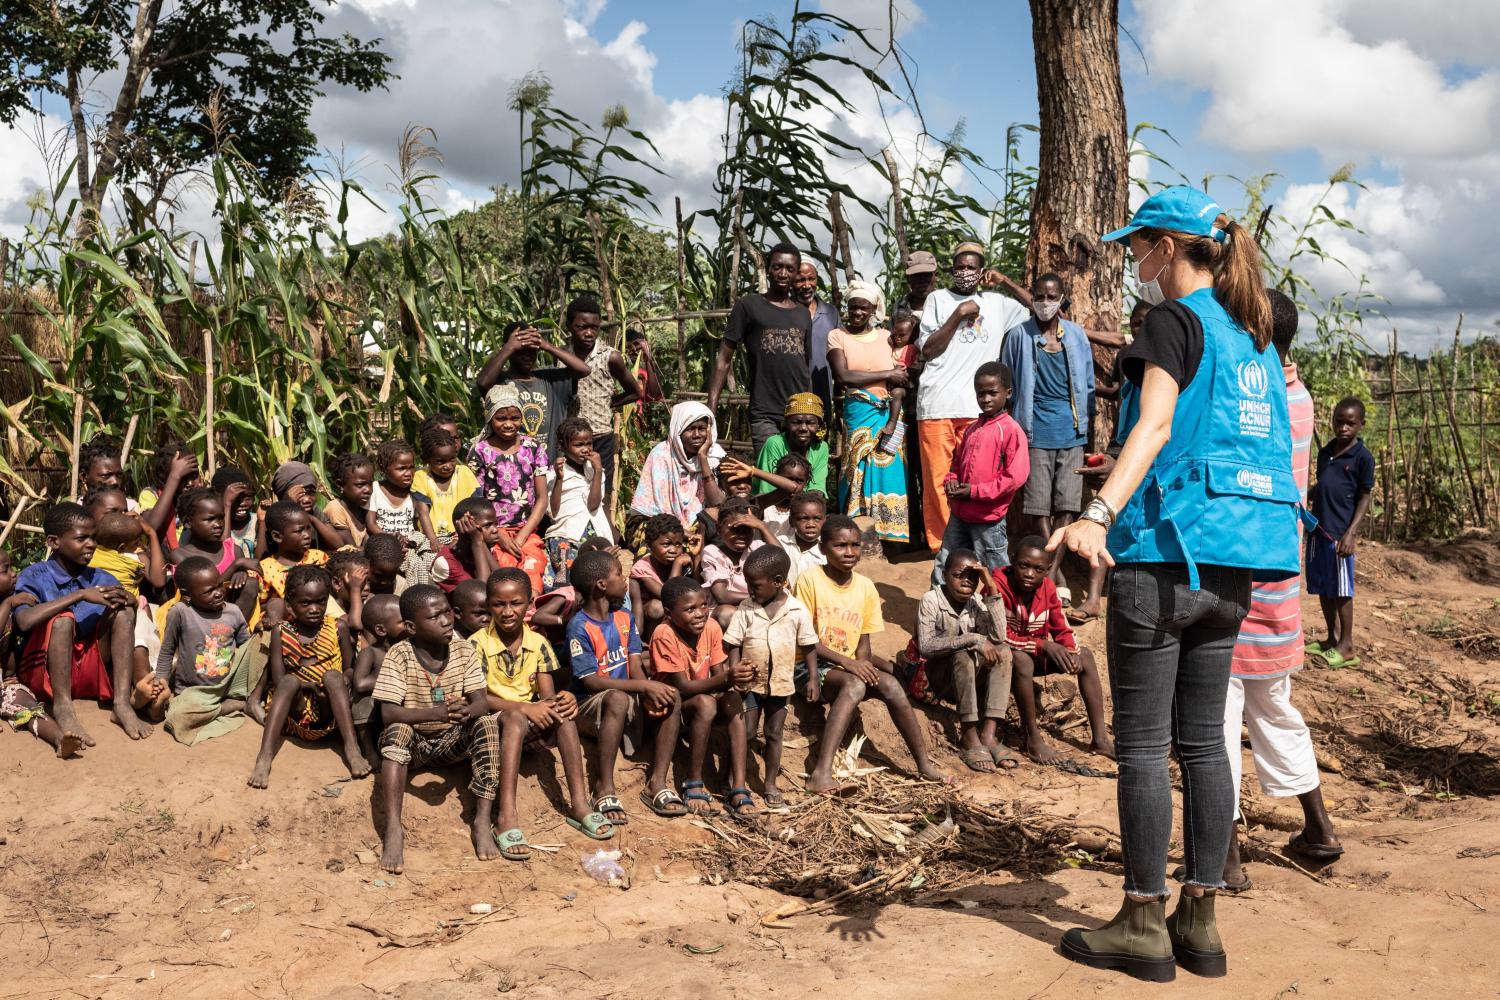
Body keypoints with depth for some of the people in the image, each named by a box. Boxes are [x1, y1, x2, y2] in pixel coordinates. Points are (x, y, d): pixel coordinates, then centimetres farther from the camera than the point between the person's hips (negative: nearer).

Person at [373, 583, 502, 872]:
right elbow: (388, 712, -23)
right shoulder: (399, 655, -15)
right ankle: (393, 828, -35)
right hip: (413, 742, -2)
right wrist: (436, 713, -40)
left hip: (453, 740, 2)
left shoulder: (463, 648, -7)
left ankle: (483, 821, -26)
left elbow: (482, 701, -11)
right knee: (397, 731, -34)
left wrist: (469, 711, -37)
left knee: (488, 724, -25)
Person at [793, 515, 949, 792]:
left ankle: (924, 764, -12)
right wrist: (847, 663, -21)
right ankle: (821, 773, -43)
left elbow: (864, 641, 9)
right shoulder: (809, 580, -10)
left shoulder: (865, 587, 6)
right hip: (811, 667, -5)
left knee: (890, 684, -23)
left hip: (852, 668, 5)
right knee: (854, 685, -34)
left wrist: (861, 665, -14)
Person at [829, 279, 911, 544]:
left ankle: (891, 535, 1)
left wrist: (891, 427, -13)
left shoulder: (886, 336, 7)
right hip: (858, 414, -1)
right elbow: (843, 376, -10)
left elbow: (899, 386, -1)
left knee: (889, 469, -3)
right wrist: (886, 375, -8)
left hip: (890, 414, 1)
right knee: (860, 466, -5)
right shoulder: (837, 336, 5)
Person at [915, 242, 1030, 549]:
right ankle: (941, 546, 6)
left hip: (977, 408, 2)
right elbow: (928, 350, 1)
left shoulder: (997, 303, 18)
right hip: (936, 404, -2)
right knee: (937, 479, -2)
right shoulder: (938, 299, 10)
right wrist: (959, 314, -5)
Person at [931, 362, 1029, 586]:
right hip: (960, 513, 7)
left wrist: (975, 491, -18)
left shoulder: (1011, 430, -12)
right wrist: (950, 481, 0)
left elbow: (1015, 477, -18)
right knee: (943, 567, 15)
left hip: (988, 518, -7)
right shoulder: (972, 429, 10)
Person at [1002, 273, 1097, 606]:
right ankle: (1057, 578, 7)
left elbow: (1088, 383, 14)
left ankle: (1049, 574, 6)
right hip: (1036, 431, -2)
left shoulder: (1076, 335, 8)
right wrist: (1017, 424, 6)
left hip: (1071, 431, 2)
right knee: (1038, 508, -3)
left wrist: (1086, 421, 10)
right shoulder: (1019, 336, 2)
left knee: (1065, 505, -1)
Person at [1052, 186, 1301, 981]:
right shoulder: (1253, 338, 17)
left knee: (1142, 744, -1)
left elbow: (1155, 422, -22)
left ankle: (1143, 923, 5)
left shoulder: (1174, 321, -7)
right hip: (1230, 565, 8)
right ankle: (1199, 921, 16)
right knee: (1203, 741, 11)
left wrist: (1098, 514, -34)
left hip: (1166, 553, -8)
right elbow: (1268, 443, 23)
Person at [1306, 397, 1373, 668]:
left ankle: (1346, 646, 8)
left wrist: (1351, 533, -15)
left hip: (1340, 533, -6)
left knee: (1341, 589, -1)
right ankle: (1332, 639, 24)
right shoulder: (1325, 452, 12)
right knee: (1322, 587, 12)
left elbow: (1364, 498, -7)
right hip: (1318, 529, 7)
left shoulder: (1362, 457, -7)